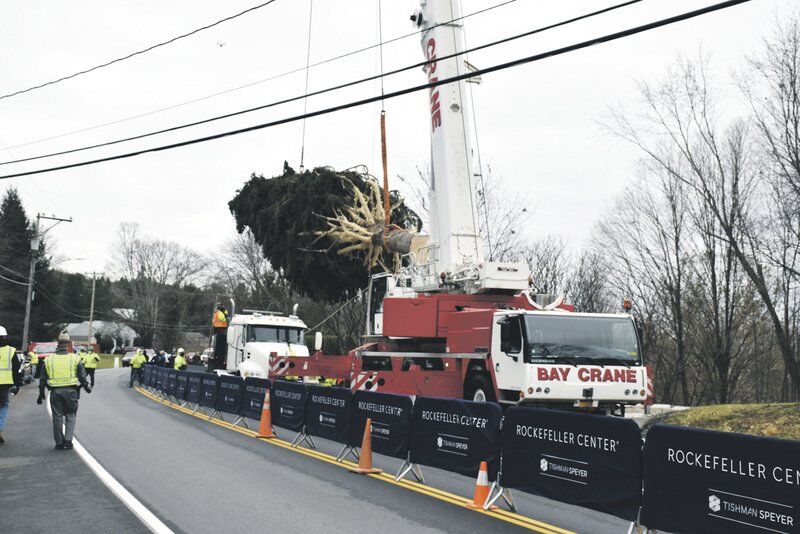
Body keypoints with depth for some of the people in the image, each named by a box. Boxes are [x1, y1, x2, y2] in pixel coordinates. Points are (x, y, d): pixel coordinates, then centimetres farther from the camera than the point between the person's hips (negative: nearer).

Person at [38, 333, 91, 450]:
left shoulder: (49, 359, 3)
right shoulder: (75, 358, -2)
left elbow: (43, 379, 7)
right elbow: (82, 376, 0)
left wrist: (41, 393, 16)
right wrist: (86, 386, 17)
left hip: (55, 391, 1)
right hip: (71, 391, -1)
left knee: (57, 417, 9)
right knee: (70, 416, 10)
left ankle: (59, 443, 13)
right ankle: (68, 440, 0)